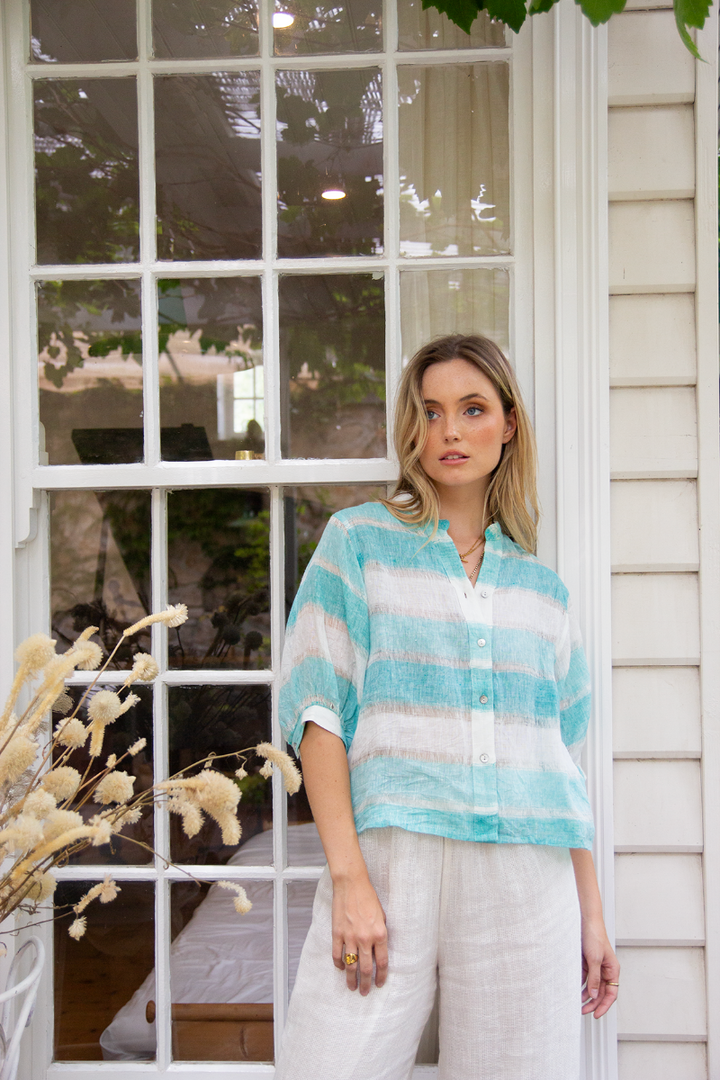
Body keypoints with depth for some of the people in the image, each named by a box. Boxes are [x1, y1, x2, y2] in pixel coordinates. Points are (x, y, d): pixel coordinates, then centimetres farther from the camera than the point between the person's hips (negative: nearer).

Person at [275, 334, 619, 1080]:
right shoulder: (359, 541, 6)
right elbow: (318, 711, -2)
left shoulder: (541, 589, 15)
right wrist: (348, 877, -12)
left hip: (526, 878, 3)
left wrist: (591, 912, 13)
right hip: (391, 857, -2)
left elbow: (564, 758, 17)